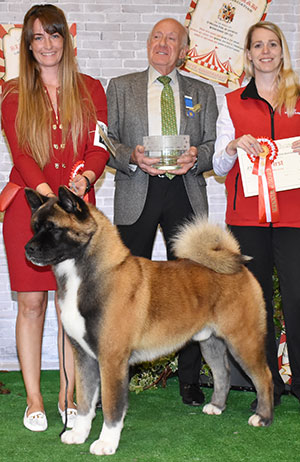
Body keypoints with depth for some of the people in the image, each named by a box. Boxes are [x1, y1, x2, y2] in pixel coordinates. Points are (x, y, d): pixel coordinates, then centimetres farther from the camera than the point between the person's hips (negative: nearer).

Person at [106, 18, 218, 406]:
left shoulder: (203, 93, 16)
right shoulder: (120, 87, 13)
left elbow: (211, 146, 11)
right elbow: (107, 141, 7)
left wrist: (195, 157, -11)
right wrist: (132, 156, -12)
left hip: (186, 193, 1)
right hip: (135, 196, -1)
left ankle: (189, 378, 12)